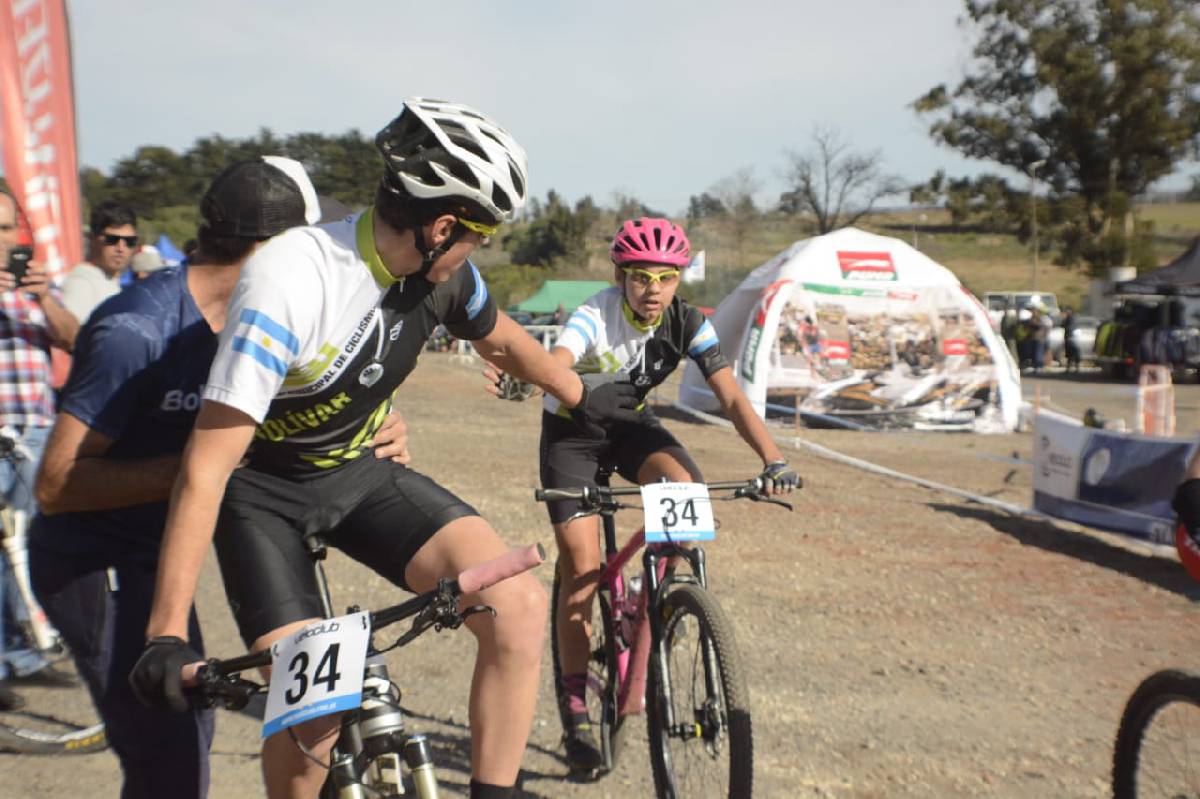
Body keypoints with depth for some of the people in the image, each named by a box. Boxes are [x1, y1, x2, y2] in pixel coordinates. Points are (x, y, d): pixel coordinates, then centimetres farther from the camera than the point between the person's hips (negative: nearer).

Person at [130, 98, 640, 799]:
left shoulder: (442, 270, -10)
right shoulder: (289, 282, -30)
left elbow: (503, 340, 14)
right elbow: (207, 466, -30)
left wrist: (583, 397, 29)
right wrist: (166, 636, -32)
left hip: (359, 470, 5)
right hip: (263, 488, -4)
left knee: (521, 606, -19)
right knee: (311, 712, -18)